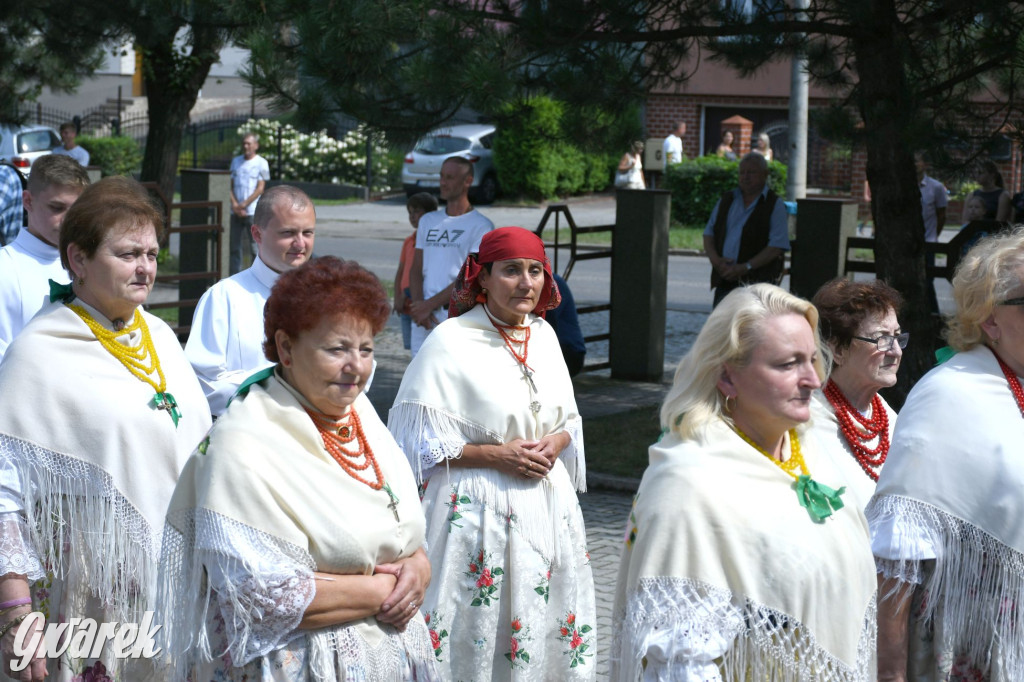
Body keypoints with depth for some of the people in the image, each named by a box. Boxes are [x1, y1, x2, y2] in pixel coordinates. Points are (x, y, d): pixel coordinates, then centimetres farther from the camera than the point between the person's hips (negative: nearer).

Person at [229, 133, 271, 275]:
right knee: (234, 247, 6)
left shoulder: (261, 163, 0)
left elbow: (260, 188, -6)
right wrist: (235, 204, -6)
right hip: (235, 213, 5)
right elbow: (230, 185, 10)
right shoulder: (236, 161, 14)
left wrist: (244, 205, -12)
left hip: (253, 212, -5)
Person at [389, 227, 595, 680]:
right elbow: (419, 441, -12)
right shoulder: (451, 341, -11)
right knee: (475, 627, -1)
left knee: (543, 623, 9)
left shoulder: (543, 334, 8)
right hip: (477, 507, -6)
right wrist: (496, 455, -17)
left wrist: (556, 443, -3)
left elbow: (569, 420, 19)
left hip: (546, 505, 6)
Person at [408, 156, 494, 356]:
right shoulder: (428, 221, 20)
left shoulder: (480, 226, 0)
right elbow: (416, 269, 15)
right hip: (422, 316, 5)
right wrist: (418, 305, -4)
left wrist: (429, 304, -11)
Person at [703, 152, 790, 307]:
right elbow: (708, 233, 16)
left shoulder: (775, 206, -1)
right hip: (724, 281, 5)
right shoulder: (726, 200, 16)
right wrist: (715, 259, -4)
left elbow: (777, 246, -10)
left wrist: (744, 267, -16)